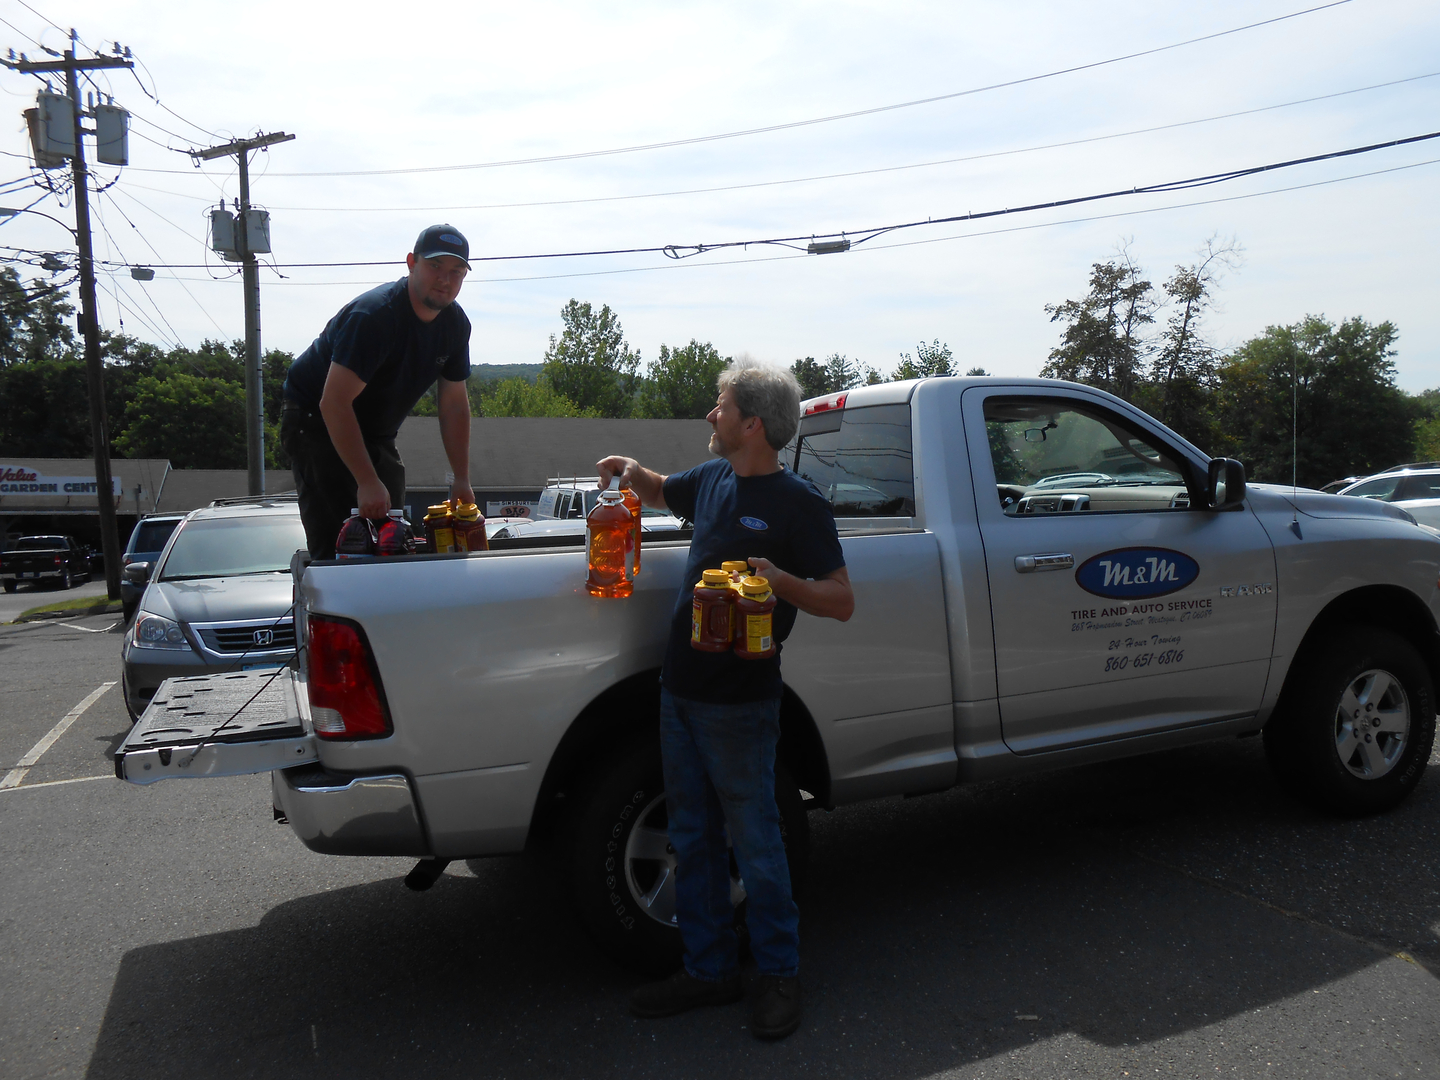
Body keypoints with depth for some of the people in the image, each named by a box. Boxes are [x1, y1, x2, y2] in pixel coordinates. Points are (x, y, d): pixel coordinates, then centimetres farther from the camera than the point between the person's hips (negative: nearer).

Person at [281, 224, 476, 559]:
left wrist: (462, 481, -1)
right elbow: (334, 403, -32)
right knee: (339, 546, -16)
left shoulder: (455, 324, -3)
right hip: (317, 422, -7)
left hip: (376, 434, 8)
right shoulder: (374, 315, -27)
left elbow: (454, 406, 4)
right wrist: (368, 482, -36)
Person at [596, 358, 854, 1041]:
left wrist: (779, 579, -28)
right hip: (681, 690, 8)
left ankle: (780, 975, 24)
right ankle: (708, 970, 30)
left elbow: (841, 601, -11)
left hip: (739, 703, -7)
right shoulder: (713, 478, 9)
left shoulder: (797, 503, -11)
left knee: (754, 842, 5)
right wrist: (632, 471, 8)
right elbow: (663, 492, 30)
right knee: (692, 839, 15)